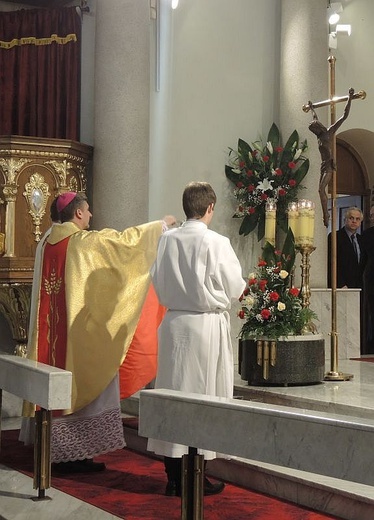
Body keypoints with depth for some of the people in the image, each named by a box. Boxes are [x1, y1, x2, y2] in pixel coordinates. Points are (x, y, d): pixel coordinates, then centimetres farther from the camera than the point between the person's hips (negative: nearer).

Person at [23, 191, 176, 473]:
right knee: (84, 384, 0)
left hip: (53, 330, 8)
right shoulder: (85, 241, -13)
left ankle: (57, 451, 17)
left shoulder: (48, 242, 9)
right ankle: (75, 455, 3)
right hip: (79, 330, -7)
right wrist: (162, 224, 7)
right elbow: (125, 238, -6)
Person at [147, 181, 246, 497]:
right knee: (203, 395, 4)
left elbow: (158, 282, 9)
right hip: (206, 326, -4)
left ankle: (173, 476, 17)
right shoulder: (217, 243, -13)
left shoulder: (167, 239, -1)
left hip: (173, 323, 5)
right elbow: (236, 288, -5)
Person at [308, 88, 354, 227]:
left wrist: (349, 99, -9)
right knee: (322, 190, 8)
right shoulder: (320, 136, 15)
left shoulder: (330, 131, -4)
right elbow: (316, 119, 35)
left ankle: (325, 216, -23)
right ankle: (326, 214, 14)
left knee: (321, 189, -20)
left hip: (329, 164, -9)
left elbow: (345, 116, -7)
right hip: (324, 165, 9)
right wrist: (312, 109, 48)